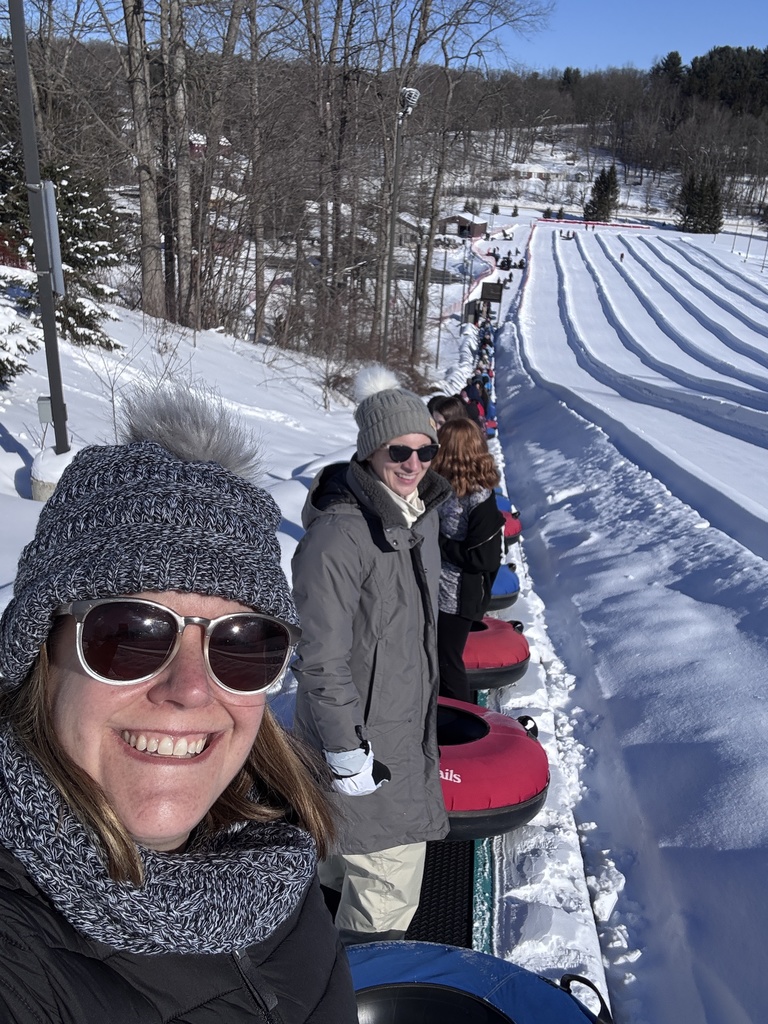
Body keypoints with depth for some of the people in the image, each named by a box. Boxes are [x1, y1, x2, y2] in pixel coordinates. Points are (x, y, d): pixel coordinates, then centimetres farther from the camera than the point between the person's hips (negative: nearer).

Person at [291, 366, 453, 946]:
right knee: (390, 882, 7)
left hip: (406, 719, 8)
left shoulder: (421, 511, 0)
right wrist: (349, 755, -19)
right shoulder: (339, 534, -28)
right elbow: (322, 659, -24)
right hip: (361, 732, -8)